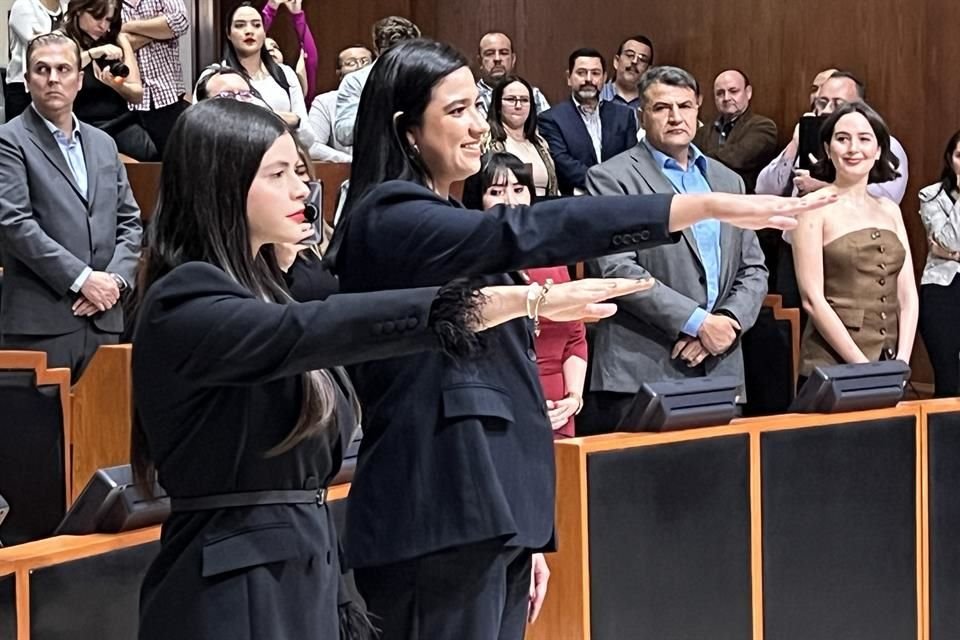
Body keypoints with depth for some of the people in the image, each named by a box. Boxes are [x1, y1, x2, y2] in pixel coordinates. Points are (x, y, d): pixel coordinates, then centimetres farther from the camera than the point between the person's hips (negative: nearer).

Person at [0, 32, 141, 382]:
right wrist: (82, 278, -14)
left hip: (103, 318, 6)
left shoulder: (103, 144, 18)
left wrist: (116, 278, -2)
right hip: (40, 324, -6)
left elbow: (129, 222, 16)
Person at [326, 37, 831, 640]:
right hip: (440, 522, -9)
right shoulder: (390, 220, -10)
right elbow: (530, 231, -24)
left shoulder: (439, 222, 20)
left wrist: (525, 540, 21)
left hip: (486, 512, 9)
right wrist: (710, 206, -27)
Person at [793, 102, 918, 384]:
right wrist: (862, 367, -15)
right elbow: (812, 299, -11)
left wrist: (901, 362, -6)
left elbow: (908, 295, 8)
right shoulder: (815, 207, -4)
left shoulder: (890, 210, 11)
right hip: (830, 365, -5)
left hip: (889, 363, 5)